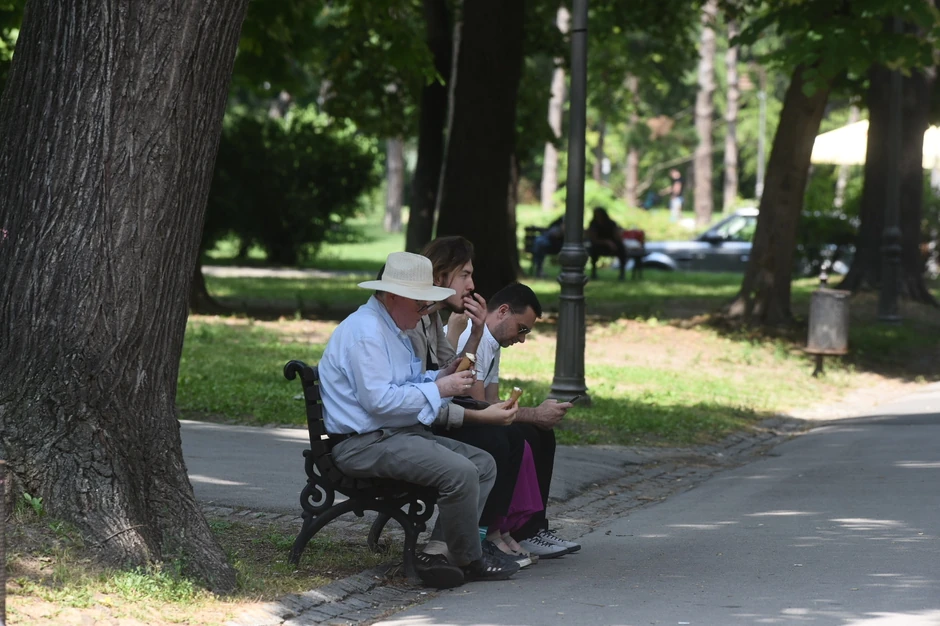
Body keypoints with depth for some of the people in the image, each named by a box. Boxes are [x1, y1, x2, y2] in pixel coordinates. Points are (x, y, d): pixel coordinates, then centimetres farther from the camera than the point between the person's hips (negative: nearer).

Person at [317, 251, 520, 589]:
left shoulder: (392, 327, 19)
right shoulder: (366, 331, -16)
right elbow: (379, 399, -24)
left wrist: (442, 377, 7)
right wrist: (438, 389, -17)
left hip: (399, 434, 11)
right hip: (366, 444, -11)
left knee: (484, 463, 1)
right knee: (460, 472, -26)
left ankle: (437, 553, -8)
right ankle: (469, 561, -7)